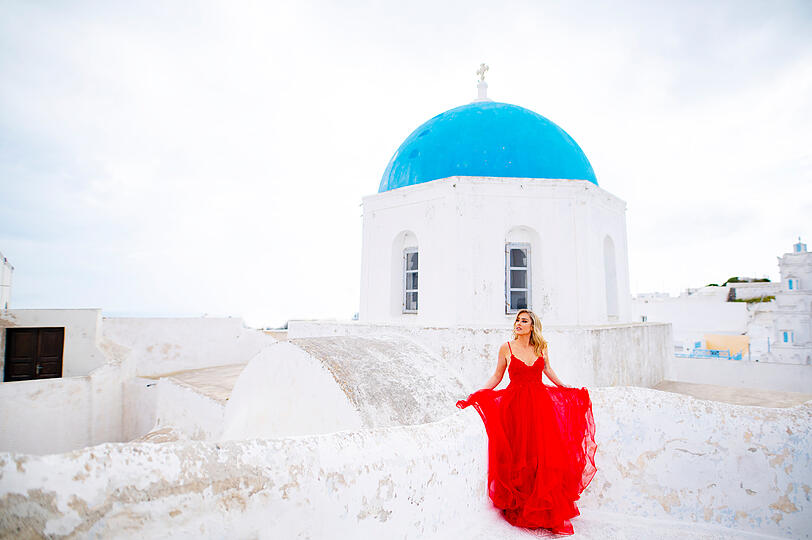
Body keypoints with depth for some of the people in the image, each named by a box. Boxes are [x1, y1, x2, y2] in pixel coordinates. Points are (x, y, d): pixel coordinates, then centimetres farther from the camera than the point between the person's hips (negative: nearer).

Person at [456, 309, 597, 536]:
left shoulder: (541, 347, 6)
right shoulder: (506, 348, 0)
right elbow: (496, 377, 5)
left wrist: (568, 390, 24)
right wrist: (474, 396, -3)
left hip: (541, 404, 2)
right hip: (516, 405, -2)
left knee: (546, 456, -1)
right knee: (519, 458, -1)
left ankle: (551, 511, 13)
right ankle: (520, 508, 15)